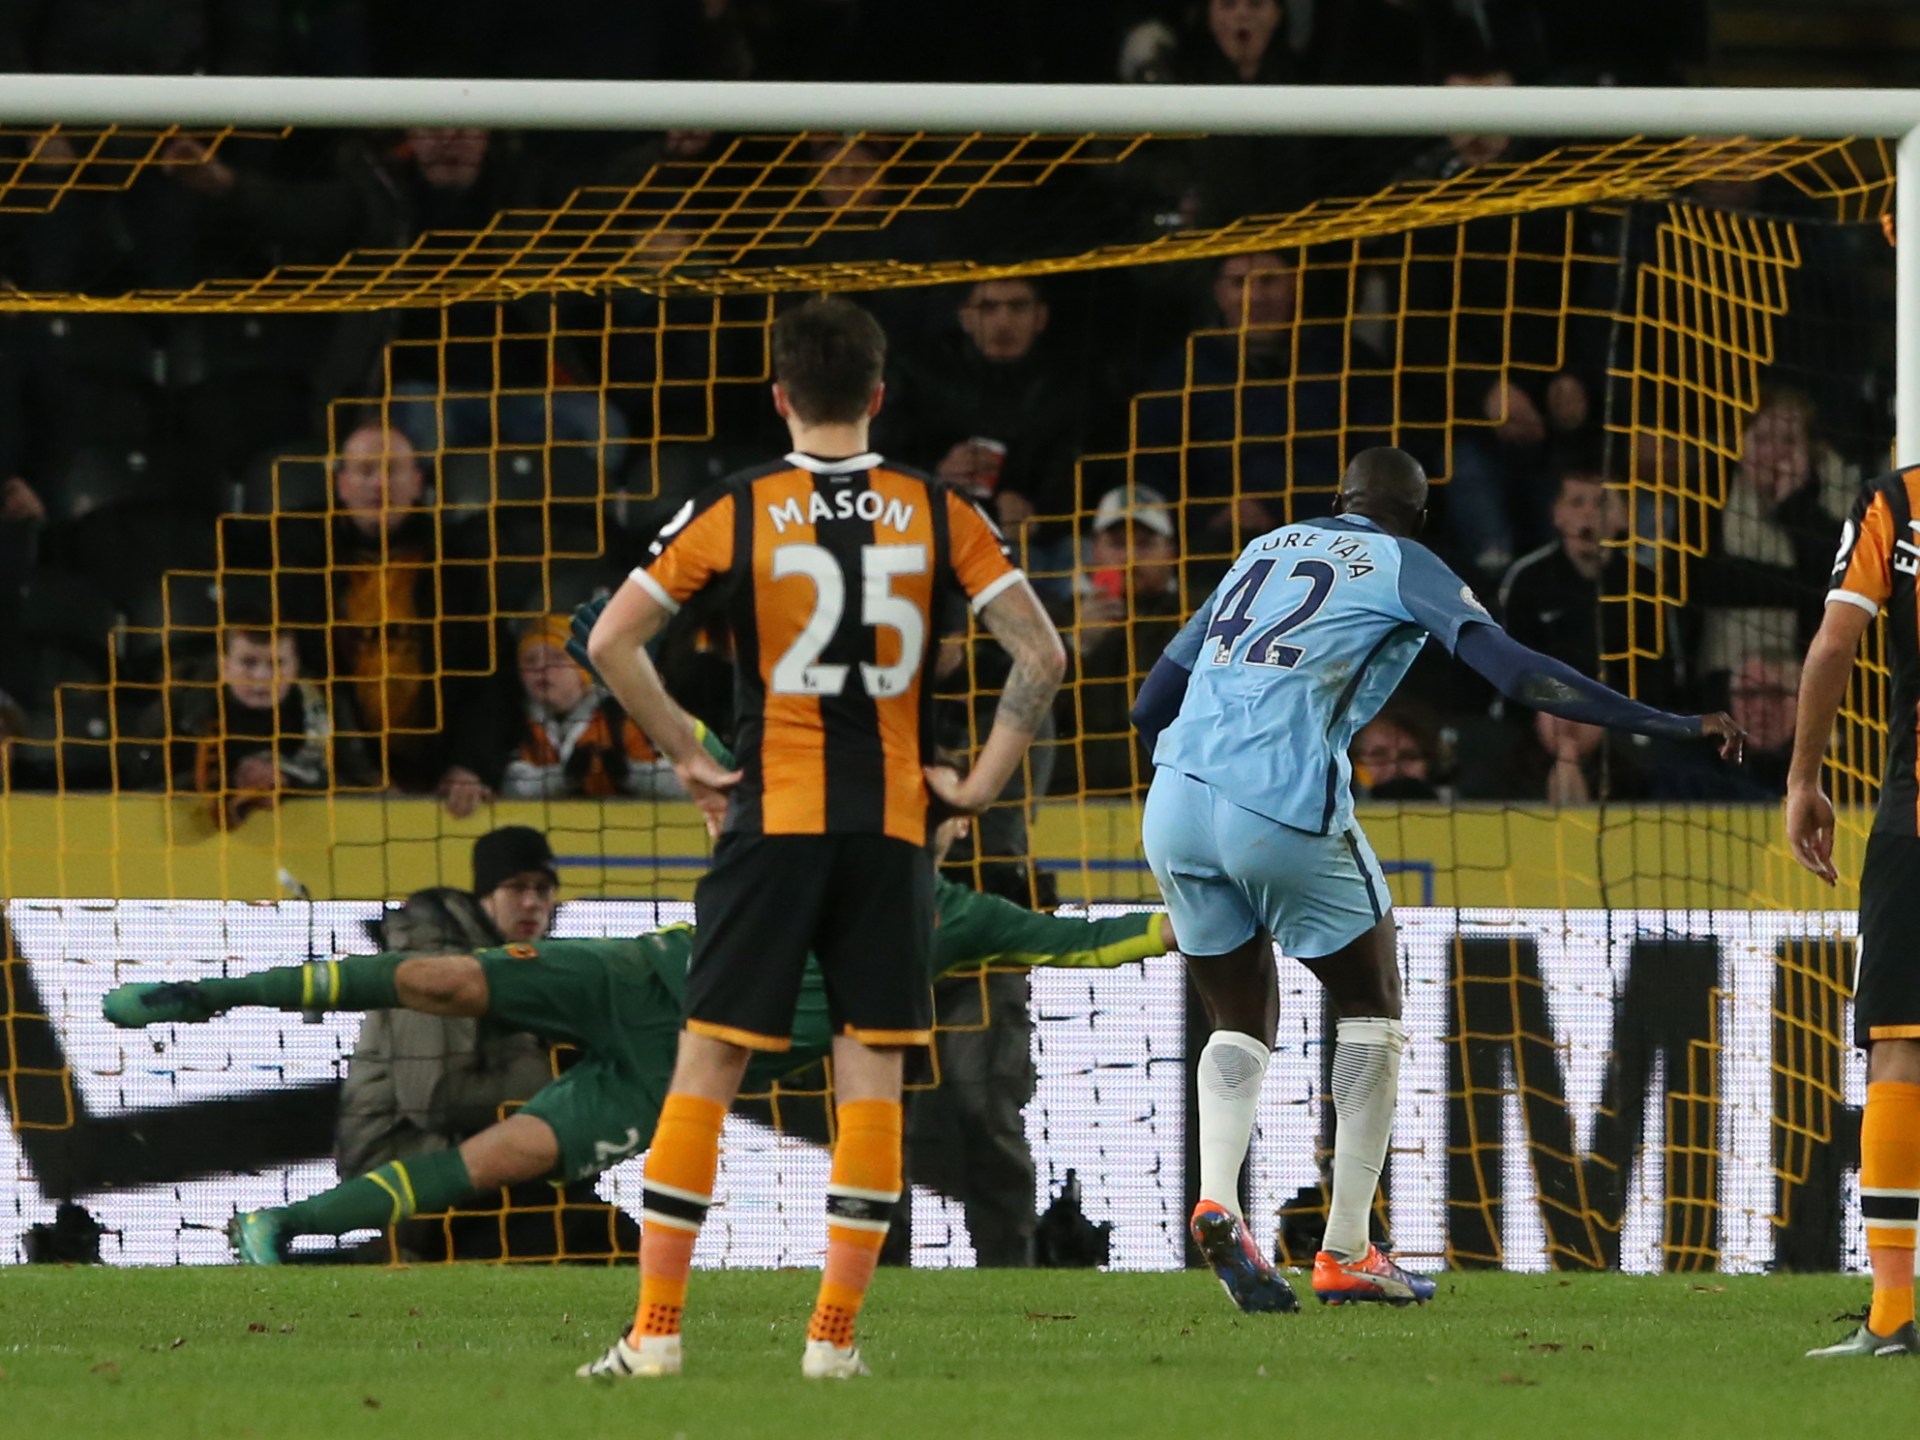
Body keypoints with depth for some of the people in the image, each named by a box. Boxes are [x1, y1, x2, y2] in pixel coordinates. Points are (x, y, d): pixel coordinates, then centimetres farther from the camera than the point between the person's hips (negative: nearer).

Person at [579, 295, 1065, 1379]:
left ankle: (657, 1327, 0)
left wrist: (687, 754, 3)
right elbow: (1042, 655, -3)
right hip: (894, 825, 1)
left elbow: (612, 640, -4)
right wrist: (984, 782, 4)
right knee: (874, 1076, 4)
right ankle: (837, 1333, 1)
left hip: (773, 818, -1)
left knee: (707, 1066, 3)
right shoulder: (938, 515, 2)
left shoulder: (736, 511, -1)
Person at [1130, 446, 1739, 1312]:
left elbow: (1153, 703, 27)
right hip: (1284, 810, -5)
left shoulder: (1265, 551, 24)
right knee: (1371, 1010, 14)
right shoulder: (1402, 567, 9)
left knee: (1241, 1026, 18)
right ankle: (1345, 1252, 9)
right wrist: (1667, 726, -1)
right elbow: (1516, 672, -3)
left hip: (1174, 801, 5)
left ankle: (1216, 1200, -9)